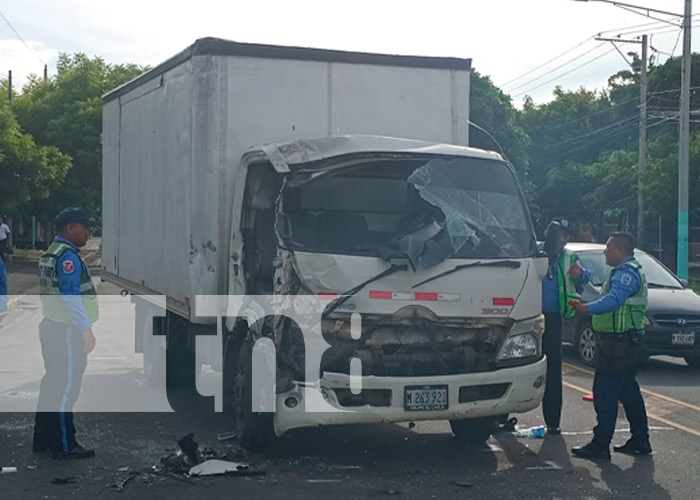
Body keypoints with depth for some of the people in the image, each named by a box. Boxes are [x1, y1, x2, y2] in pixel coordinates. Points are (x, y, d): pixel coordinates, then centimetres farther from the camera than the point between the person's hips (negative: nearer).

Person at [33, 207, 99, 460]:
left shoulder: (51, 253, 14)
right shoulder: (67, 256, -18)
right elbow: (71, 298, -25)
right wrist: (86, 330, -23)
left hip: (52, 328, 10)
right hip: (66, 332, -10)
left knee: (53, 384, 16)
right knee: (66, 387, -3)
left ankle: (43, 440, 25)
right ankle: (64, 446, 3)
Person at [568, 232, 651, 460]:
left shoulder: (627, 273, -16)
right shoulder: (629, 271, 20)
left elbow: (614, 299, -33)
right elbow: (609, 298, 28)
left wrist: (587, 308, -45)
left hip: (617, 343, -11)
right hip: (629, 342, 11)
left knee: (605, 393, -9)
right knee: (628, 392, 16)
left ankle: (600, 445, -7)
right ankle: (640, 440, 23)